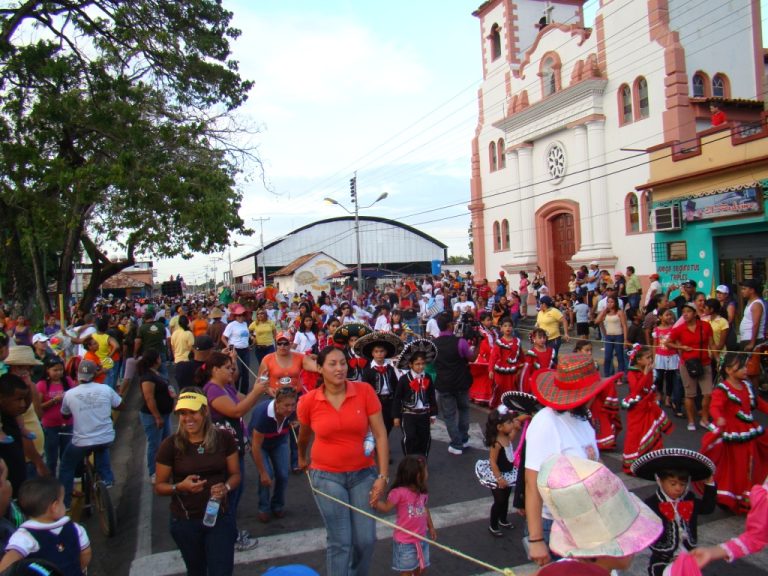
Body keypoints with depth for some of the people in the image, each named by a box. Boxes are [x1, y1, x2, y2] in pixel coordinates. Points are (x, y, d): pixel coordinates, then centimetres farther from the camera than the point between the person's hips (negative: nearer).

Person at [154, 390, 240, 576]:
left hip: (220, 517, 0)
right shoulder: (171, 444, -13)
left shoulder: (224, 438, -9)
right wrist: (180, 486, -24)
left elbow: (235, 474, 0)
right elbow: (159, 487, -5)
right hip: (185, 521, 0)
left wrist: (226, 487, -21)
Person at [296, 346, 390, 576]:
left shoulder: (365, 391, -12)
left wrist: (383, 475, -11)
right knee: (339, 541, 1)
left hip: (363, 474, 1)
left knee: (366, 539, 5)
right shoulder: (308, 401, -10)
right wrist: (302, 458, 28)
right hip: (327, 476, -1)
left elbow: (380, 435, -8)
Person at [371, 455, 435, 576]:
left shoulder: (422, 492, -2)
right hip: (405, 542, -6)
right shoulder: (399, 492, -23)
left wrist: (431, 527, 22)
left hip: (421, 538, 6)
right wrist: (376, 503, -40)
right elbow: (387, 508, -20)